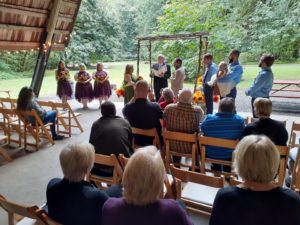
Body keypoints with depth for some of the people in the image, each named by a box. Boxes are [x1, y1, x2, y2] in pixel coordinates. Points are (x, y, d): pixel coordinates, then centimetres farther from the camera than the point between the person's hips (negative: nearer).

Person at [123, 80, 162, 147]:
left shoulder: (128, 108, -22)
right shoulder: (155, 106, -26)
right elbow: (161, 116, -2)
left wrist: (134, 98, 0)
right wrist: (153, 100, 2)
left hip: (134, 141, 2)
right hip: (153, 141, -2)